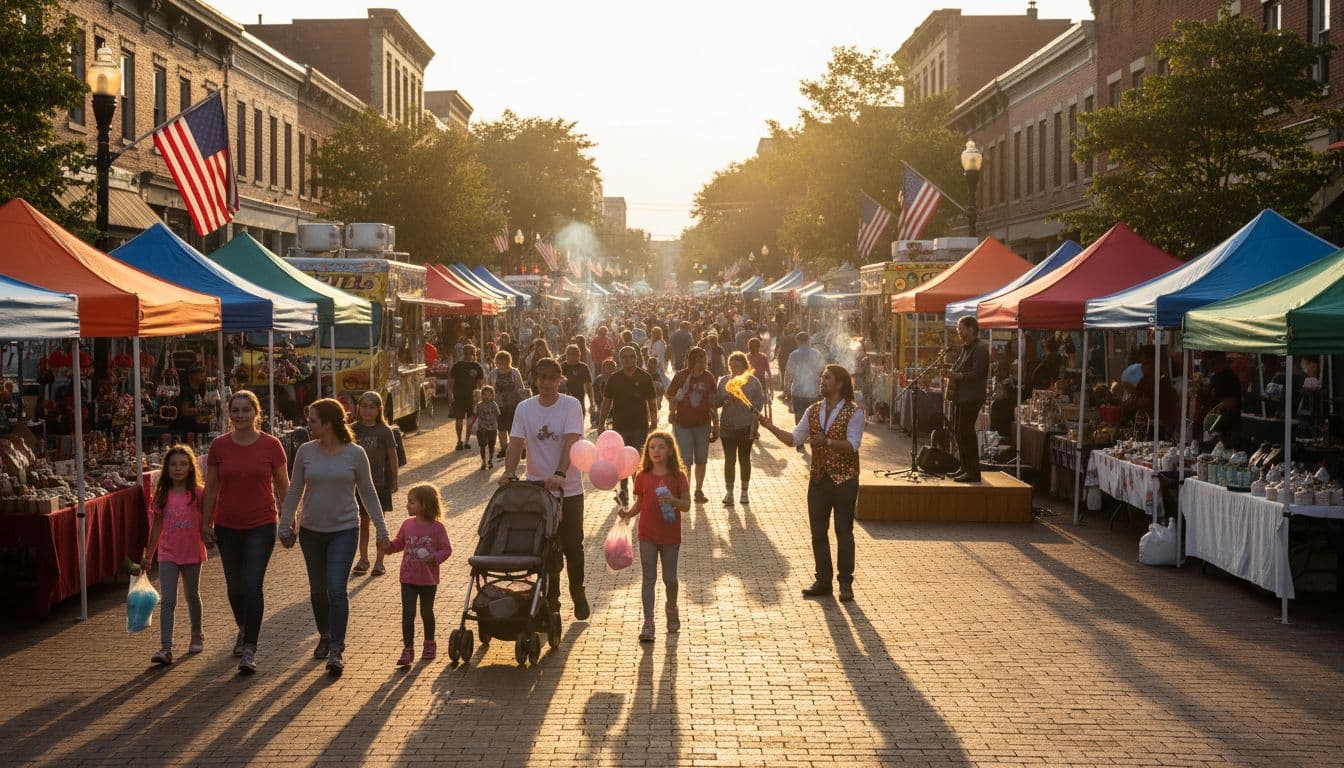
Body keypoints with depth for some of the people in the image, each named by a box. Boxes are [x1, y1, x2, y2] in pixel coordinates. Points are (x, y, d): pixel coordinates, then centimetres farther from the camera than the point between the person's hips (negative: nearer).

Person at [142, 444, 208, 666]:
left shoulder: (198, 493, -5)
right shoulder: (162, 495, 1)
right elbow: (157, 526, 7)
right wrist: (147, 556, 10)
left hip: (192, 553, -1)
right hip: (168, 554, 1)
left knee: (192, 597, 16)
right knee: (167, 600, -8)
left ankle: (196, 635, 36)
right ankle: (165, 648, -12)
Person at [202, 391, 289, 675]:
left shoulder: (271, 445, -5)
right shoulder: (219, 446, -1)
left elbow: (284, 487, 2)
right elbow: (210, 488, 6)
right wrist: (205, 524, 4)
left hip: (261, 526, -3)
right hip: (227, 527, 3)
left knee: (253, 585, -10)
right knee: (235, 585, 15)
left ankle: (249, 650, -6)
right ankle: (243, 629, 42)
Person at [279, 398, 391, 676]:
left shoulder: (355, 454, -7)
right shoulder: (305, 452, -2)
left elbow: (368, 494, 0)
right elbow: (294, 491, 6)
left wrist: (381, 530, 1)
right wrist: (285, 526, 5)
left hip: (344, 530, -3)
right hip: (311, 530, 3)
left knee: (337, 589, -11)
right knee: (318, 590, 13)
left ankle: (337, 650, -6)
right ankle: (324, 637, 33)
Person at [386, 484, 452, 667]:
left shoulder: (437, 528, -13)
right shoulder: (407, 524, -2)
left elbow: (446, 549, -9)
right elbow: (399, 543, 10)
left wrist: (434, 557, -25)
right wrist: (388, 545, -9)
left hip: (428, 579, -2)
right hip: (408, 578, 2)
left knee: (426, 612, 15)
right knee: (408, 613, -3)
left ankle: (430, 644, 34)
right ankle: (408, 649, 3)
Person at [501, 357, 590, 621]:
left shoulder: (571, 406, -9)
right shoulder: (524, 408, 0)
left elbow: (571, 443, -20)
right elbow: (516, 443, -6)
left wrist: (559, 474, -34)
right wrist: (509, 472, -23)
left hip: (569, 489, -2)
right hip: (537, 488, 2)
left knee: (573, 546, 6)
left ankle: (578, 594, 27)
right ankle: (550, 598, 22)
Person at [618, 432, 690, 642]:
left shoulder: (678, 476, -3)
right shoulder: (642, 477, 1)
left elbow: (687, 505, -5)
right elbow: (639, 504, 7)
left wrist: (673, 501, -24)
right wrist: (628, 513, -12)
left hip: (671, 536, 0)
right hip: (648, 536, 0)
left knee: (670, 579, 9)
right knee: (649, 578, -4)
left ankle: (672, 609, 38)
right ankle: (648, 624, -4)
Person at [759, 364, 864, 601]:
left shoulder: (854, 412, -8)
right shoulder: (814, 410, 9)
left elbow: (852, 445, -19)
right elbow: (794, 438, 6)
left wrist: (827, 442, -34)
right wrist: (771, 427, -6)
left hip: (843, 479, -5)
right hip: (818, 478, 5)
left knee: (844, 532, 2)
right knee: (818, 532, 9)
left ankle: (846, 583, 13)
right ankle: (823, 581, 19)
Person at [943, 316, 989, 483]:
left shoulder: (980, 349, -12)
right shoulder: (966, 348, 18)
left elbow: (976, 374, -21)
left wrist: (954, 375, -26)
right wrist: (952, 374, 7)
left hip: (971, 398, -10)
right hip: (960, 396, 10)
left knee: (966, 432, -11)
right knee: (958, 431, 13)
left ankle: (973, 472, -7)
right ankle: (965, 468, 22)